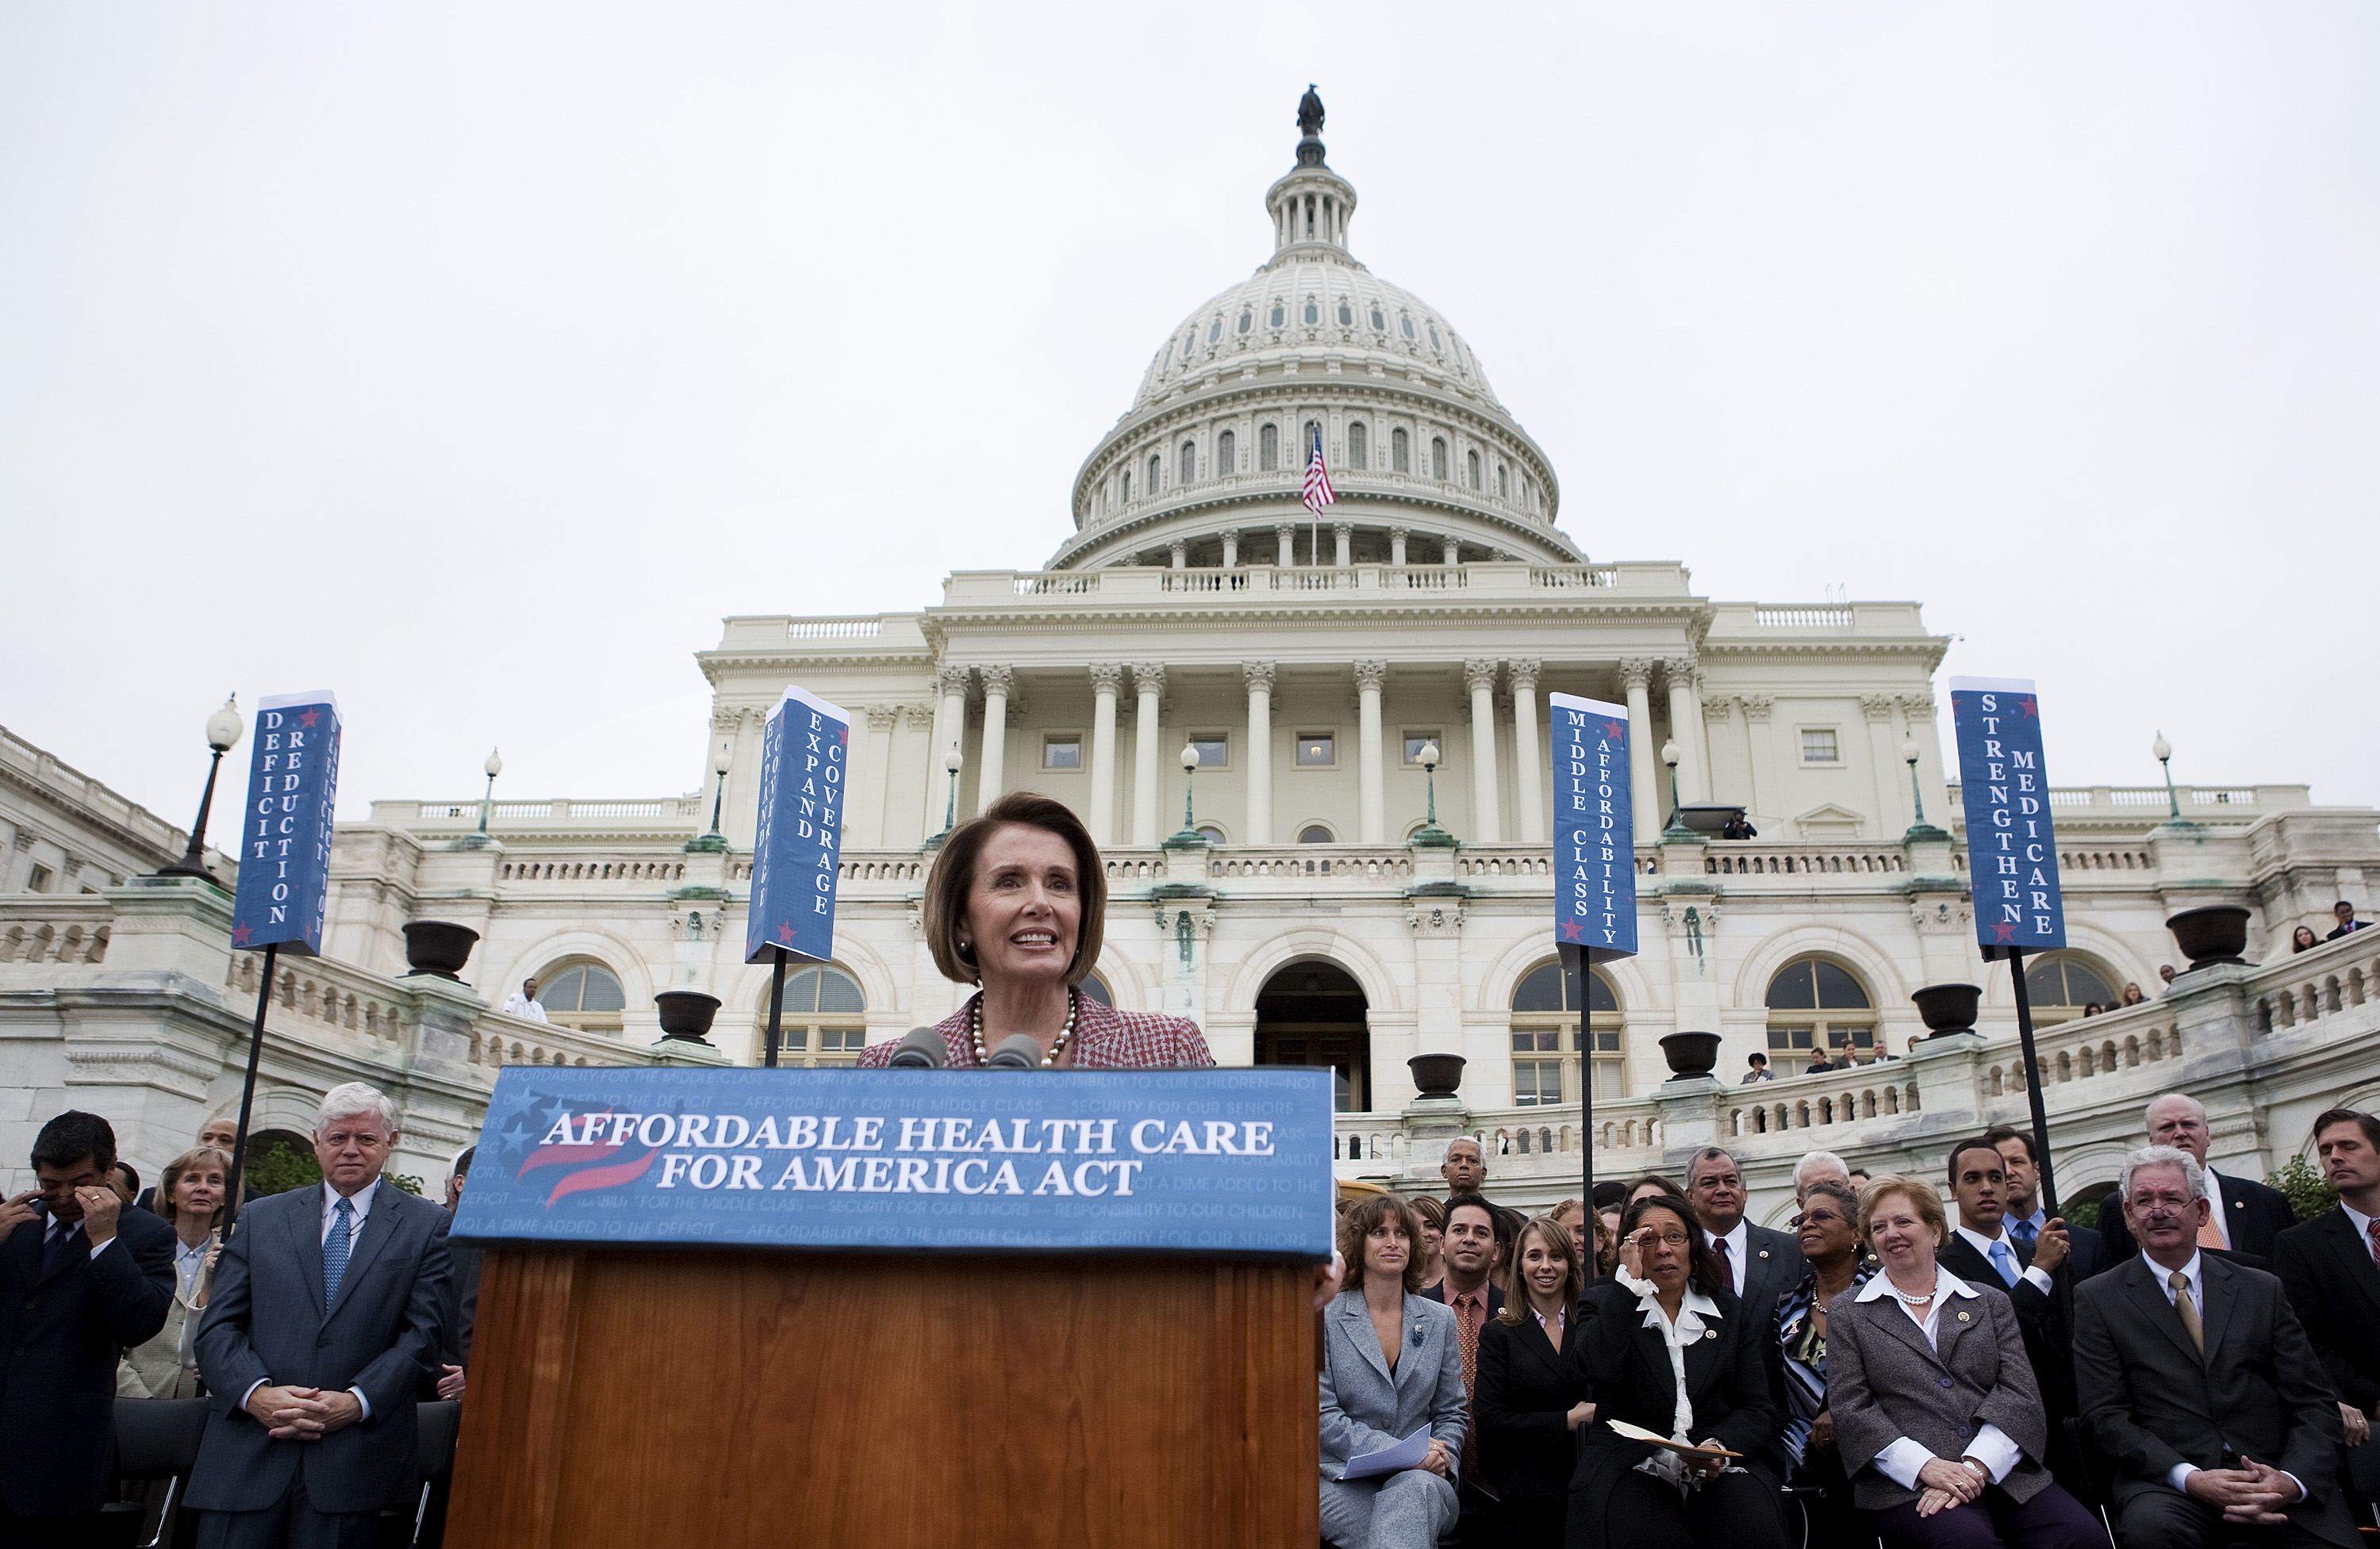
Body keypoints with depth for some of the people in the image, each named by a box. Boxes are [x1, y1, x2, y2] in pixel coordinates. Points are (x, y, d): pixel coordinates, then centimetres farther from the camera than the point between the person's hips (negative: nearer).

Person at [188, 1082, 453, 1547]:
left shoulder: (427, 1226, 5)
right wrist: (256, 1392, -10)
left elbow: (423, 1335, -1)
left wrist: (356, 1402, -13)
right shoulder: (259, 1218, 13)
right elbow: (218, 1327, 7)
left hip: (354, 1455, -2)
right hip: (248, 1452, 2)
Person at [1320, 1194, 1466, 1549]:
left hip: (1421, 1479, 4)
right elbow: (1323, 1416, -5)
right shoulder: (1325, 1318, 3)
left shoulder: (1440, 1320, 14)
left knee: (1415, 1488, -36)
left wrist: (1440, 1457, -6)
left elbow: (1451, 1413, 18)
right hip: (1344, 1478, -4)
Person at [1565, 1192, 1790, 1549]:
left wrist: (1720, 1447, -13)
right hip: (1632, 1465, -2)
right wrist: (1629, 1280, -11)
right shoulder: (1604, 1306, 9)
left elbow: (1759, 1409, 8)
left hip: (1720, 1467, 2)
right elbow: (1596, 1370, -14)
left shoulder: (1733, 1312, 16)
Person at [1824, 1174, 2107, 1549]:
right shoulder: (1847, 1313, 13)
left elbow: (2019, 1392, 5)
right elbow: (1849, 1409, 3)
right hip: (1906, 1484, -4)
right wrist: (1926, 1466, -13)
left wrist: (1974, 1466, -12)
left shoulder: (1991, 1303, 19)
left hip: (2002, 1472, 4)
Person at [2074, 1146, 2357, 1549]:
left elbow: (2315, 1405, 8)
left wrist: (2292, 1482, -11)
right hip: (2167, 1483, -1)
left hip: (2275, 1476, 2)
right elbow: (2106, 1416, -1)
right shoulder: (2097, 1301, 6)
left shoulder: (2262, 1290, 14)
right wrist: (2190, 1479, -16)